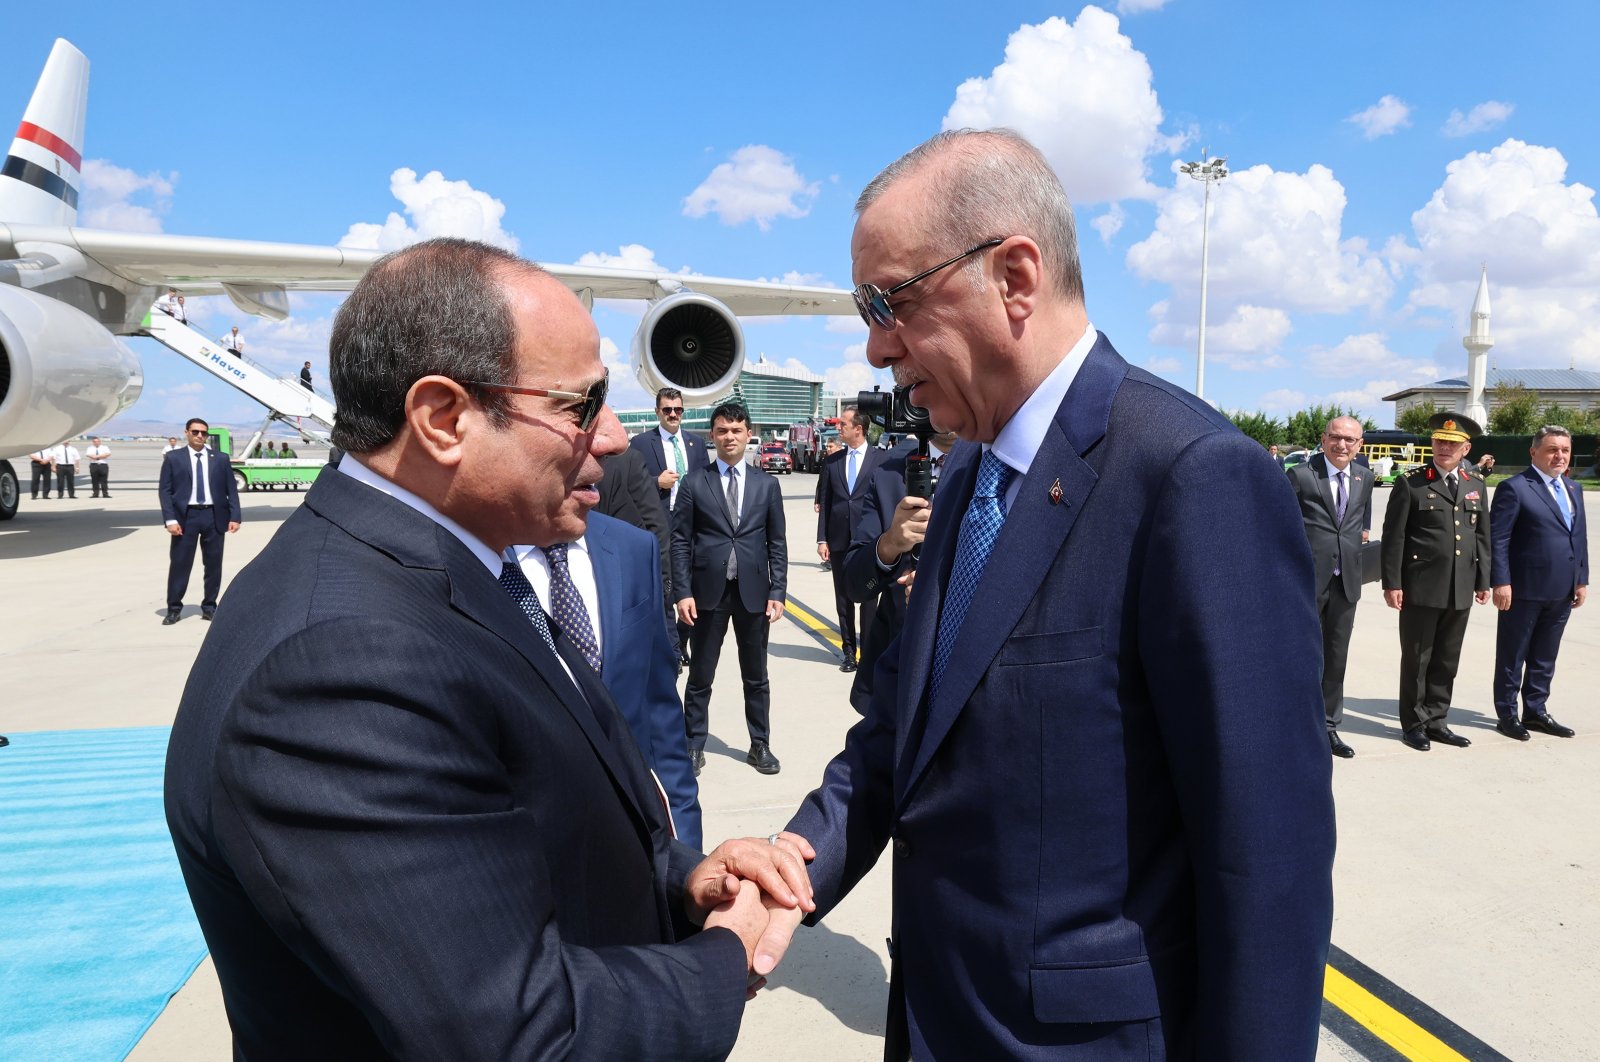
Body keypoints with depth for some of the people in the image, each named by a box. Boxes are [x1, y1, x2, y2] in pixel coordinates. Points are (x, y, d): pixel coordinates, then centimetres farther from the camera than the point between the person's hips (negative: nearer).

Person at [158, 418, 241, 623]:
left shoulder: (220, 459, 8)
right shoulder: (173, 458, 4)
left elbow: (231, 490, 6)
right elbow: (165, 490, 0)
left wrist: (234, 517, -4)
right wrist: (170, 519, -10)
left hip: (214, 516, 2)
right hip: (185, 516, -1)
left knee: (213, 564, 7)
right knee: (179, 564, 1)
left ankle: (209, 607, 17)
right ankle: (173, 608, 10)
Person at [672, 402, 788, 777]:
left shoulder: (766, 484, 6)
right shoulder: (694, 483, 1)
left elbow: (777, 543, 6)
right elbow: (680, 541, -1)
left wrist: (777, 592, -1)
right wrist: (683, 592, -8)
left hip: (753, 591, 1)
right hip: (708, 591, -1)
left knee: (756, 676, 12)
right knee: (700, 676, 9)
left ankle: (760, 745, 24)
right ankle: (694, 746, 22)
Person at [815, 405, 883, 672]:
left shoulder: (880, 458, -3)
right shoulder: (832, 461, 8)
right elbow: (824, 503, 8)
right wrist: (822, 539, 2)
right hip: (839, 541, 4)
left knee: (868, 600, 4)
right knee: (843, 600, 9)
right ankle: (849, 652, 20)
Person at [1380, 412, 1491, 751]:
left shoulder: (1475, 486, 12)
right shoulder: (1410, 483, -5)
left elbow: (1482, 536, 15)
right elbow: (1393, 537, -7)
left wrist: (1483, 580, 11)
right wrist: (1392, 583, -12)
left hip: (1460, 591, 5)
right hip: (1421, 588, -5)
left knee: (1447, 661, 12)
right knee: (1416, 660, 5)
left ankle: (1436, 721, 23)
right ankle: (1413, 724, 17)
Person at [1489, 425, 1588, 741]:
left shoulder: (1574, 489, 14)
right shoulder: (1514, 488, -9)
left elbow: (1580, 537, 16)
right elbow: (1497, 539, -13)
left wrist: (1582, 579, 10)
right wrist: (1500, 582, -17)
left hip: (1561, 592, 7)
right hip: (1524, 590, -7)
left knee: (1545, 658, 16)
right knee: (1512, 656, 5)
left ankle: (1536, 711, 27)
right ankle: (1507, 715, 15)